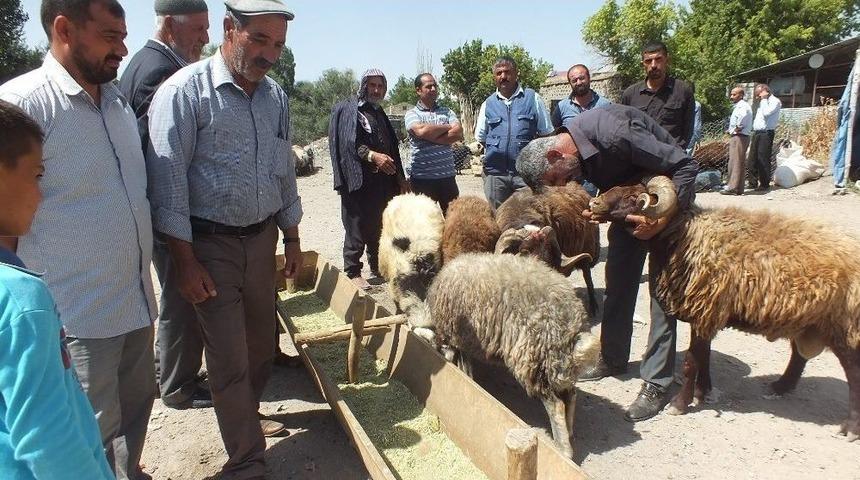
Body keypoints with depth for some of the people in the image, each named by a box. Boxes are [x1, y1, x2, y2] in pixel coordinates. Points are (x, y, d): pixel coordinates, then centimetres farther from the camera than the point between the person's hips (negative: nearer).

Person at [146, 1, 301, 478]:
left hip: (263, 237, 6)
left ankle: (245, 415, 43)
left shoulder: (276, 96, 6)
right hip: (211, 243, -6)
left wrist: (292, 239, 15)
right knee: (229, 357, -1)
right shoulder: (185, 90, -13)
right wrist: (185, 262, -15)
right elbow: (167, 180, -14)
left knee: (261, 343, 17)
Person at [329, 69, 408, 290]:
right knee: (357, 226, -5)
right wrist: (373, 156, -28)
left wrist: (400, 178, 19)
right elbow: (349, 143, -15)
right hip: (359, 182, -7)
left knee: (380, 226, 10)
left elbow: (392, 149, 24)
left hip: (383, 182, 7)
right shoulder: (348, 109, -1)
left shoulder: (380, 114, 22)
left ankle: (378, 268, 22)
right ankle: (353, 272, 3)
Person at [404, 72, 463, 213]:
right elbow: (421, 130, -19)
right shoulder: (412, 114, 2)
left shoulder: (447, 112, 12)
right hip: (422, 178, -3)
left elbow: (458, 133, -5)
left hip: (447, 176, 3)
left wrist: (430, 136, -12)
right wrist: (447, 127, -5)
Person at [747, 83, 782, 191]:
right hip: (756, 133, 8)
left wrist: (764, 99, -11)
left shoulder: (775, 101, -5)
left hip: (766, 134, -8)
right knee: (752, 159, 8)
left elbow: (766, 113, -20)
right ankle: (754, 182, 16)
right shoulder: (762, 102, 20)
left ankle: (765, 184, 0)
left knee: (763, 160, -7)